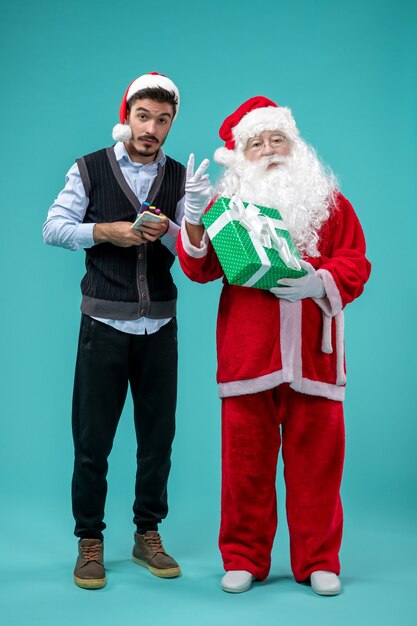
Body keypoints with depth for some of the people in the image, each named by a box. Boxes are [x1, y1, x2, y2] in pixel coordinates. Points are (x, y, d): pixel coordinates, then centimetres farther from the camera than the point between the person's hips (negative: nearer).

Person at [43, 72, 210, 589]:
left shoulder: (180, 178, 7)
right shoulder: (89, 169, 1)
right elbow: (53, 228, -4)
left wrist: (167, 232, -19)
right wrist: (105, 231, -17)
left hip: (159, 326, 3)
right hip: (104, 326, -2)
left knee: (158, 435, 10)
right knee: (92, 439, 3)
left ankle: (148, 536, 26)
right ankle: (89, 542, 18)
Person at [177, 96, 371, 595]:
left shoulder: (329, 200, 12)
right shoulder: (229, 202, 11)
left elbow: (355, 264, 6)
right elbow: (200, 269, 1)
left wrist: (320, 281, -14)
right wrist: (193, 220, -16)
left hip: (312, 353, 1)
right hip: (247, 352, 0)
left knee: (315, 458, 4)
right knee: (247, 458, 4)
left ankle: (318, 561, 18)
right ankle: (244, 560, 18)